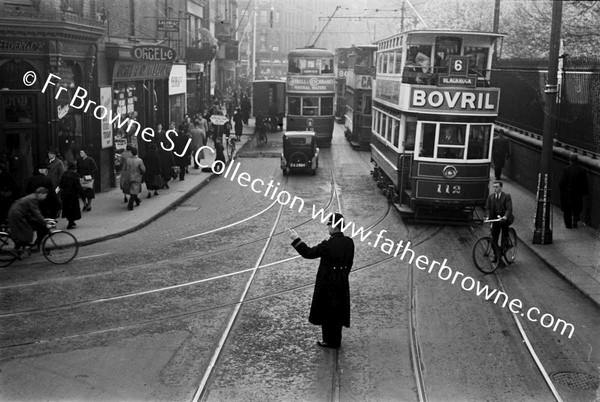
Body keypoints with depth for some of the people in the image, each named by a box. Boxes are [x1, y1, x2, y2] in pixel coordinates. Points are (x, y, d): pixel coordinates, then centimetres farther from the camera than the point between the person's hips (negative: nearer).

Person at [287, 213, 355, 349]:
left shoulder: (328, 245, -24)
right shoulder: (349, 242, -5)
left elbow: (308, 253, -16)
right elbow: (350, 262, 5)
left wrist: (296, 239, -8)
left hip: (327, 283, -6)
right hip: (342, 283, 6)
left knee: (327, 312, 10)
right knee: (338, 312, 18)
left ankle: (329, 341, 21)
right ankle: (336, 340, 31)